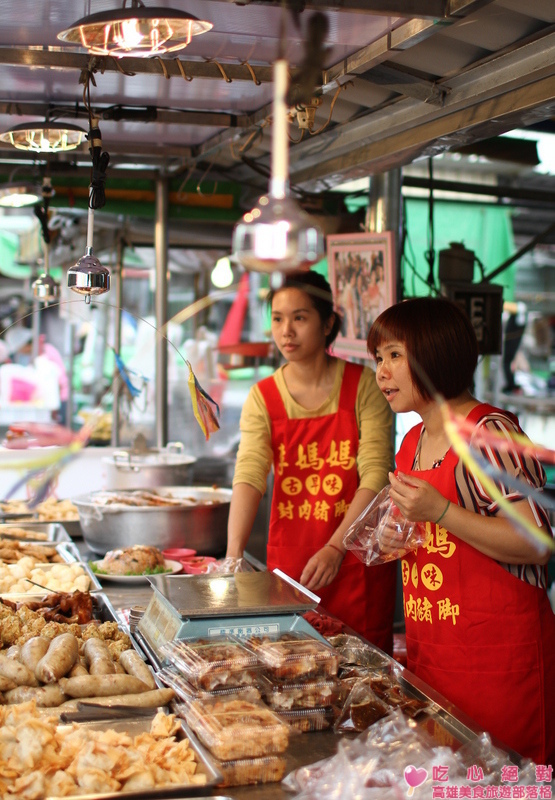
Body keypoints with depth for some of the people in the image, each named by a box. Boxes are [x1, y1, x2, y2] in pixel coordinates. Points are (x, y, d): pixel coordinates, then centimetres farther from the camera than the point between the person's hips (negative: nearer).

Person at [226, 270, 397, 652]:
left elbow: (375, 476, -11)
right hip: (290, 560, 2)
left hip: (357, 559, -2)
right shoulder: (263, 398, 1)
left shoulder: (363, 385, -5)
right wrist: (234, 555, -27)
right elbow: (249, 477, -12)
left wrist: (335, 548, -21)